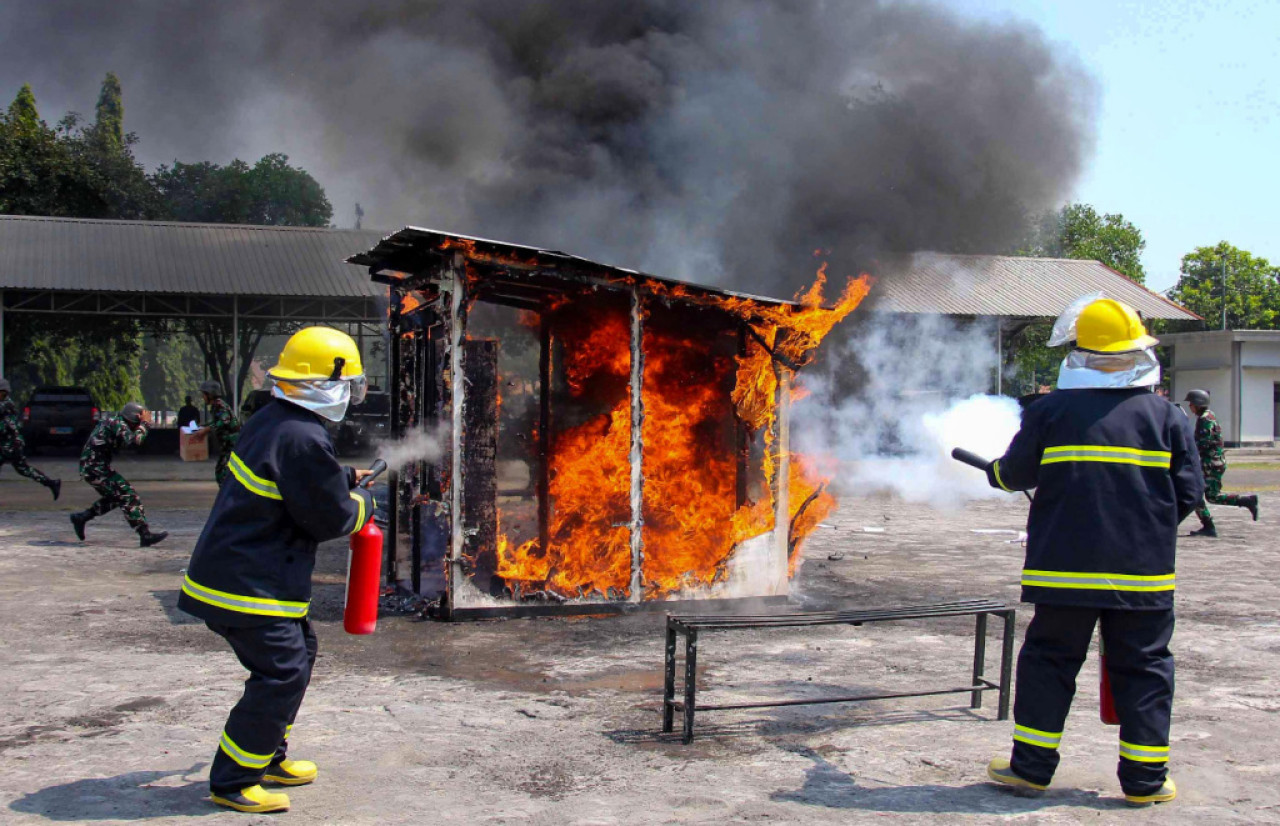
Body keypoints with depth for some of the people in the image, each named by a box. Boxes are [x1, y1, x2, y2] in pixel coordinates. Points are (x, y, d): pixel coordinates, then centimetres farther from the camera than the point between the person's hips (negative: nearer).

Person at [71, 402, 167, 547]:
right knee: (128, 496, -12)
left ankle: (81, 517, 29)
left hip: (90, 466, 10)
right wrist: (144, 425, -15)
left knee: (114, 497, 23)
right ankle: (145, 535, -16)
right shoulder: (117, 423, -15)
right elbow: (134, 441, -29)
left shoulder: (112, 420, 14)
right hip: (96, 468, -10)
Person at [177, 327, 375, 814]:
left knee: (299, 652, 20)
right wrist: (362, 502, 3)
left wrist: (346, 479, 25)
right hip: (250, 585, -11)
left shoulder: (270, 421, 9)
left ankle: (268, 759, 32)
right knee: (281, 674, -6)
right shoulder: (303, 439, -23)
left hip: (233, 569, 11)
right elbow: (333, 518, -16)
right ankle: (231, 782, 3)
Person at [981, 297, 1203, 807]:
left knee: (1050, 660, 10)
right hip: (1143, 573, 1)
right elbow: (1189, 492, 1)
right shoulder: (1167, 417, 0)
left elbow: (1015, 473, 2)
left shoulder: (1052, 411, -4)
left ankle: (1031, 767, 14)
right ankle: (1145, 779, 13)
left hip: (1065, 566, 0)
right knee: (1143, 668, 10)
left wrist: (995, 472, 25)